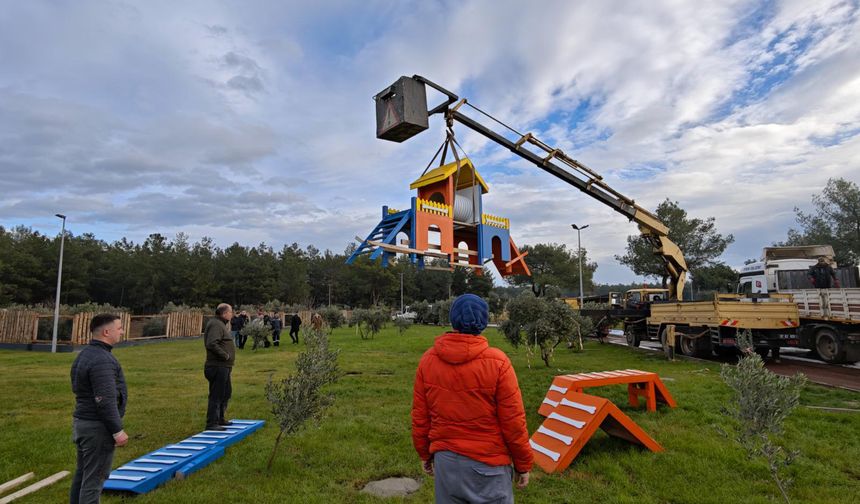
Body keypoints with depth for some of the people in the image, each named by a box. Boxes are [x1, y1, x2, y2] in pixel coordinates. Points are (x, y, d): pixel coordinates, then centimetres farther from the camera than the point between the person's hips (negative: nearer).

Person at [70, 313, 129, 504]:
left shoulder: (84, 354, 10)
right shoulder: (102, 360, -23)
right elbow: (106, 401, -25)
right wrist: (117, 430, -18)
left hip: (82, 422, 10)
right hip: (97, 427, -10)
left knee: (82, 474, 19)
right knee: (94, 478, 0)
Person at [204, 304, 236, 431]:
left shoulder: (220, 324, 17)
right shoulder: (215, 325, -16)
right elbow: (211, 344, -29)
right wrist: (225, 355, -21)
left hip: (223, 367, 11)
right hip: (218, 367, -11)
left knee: (226, 392, 20)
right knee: (216, 395, -5)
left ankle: (220, 419, 32)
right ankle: (211, 423, 3)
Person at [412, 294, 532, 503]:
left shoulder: (428, 360, -7)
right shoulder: (497, 362, -17)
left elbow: (420, 416, 1)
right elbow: (513, 421, -12)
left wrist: (425, 454, 16)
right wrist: (523, 464, 2)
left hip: (445, 460, 4)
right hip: (488, 462, -3)